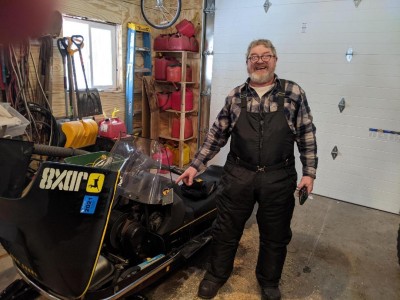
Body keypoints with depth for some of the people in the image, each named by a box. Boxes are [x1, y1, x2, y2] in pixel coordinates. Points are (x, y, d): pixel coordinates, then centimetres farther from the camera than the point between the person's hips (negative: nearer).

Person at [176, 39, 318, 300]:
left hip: (279, 179, 0)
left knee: (275, 236, 16)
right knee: (226, 230, 14)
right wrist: (196, 165, 4)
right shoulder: (235, 96, 4)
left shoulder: (294, 93, 1)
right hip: (238, 176, 1)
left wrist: (309, 171, -3)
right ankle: (216, 274, 39)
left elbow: (307, 134, 3)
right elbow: (217, 134, 7)